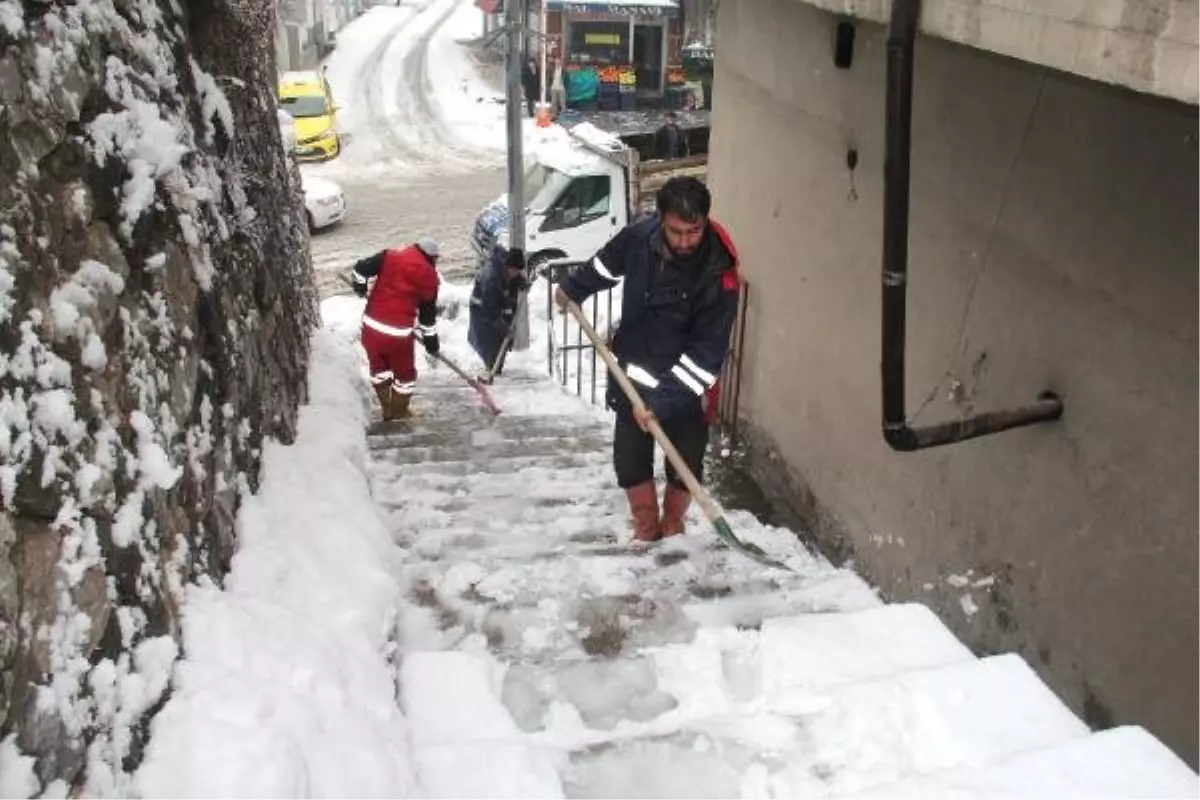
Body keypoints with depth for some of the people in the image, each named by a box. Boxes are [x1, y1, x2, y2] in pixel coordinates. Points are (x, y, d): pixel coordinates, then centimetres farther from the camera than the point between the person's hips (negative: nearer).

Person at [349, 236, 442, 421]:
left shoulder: (389, 257, 5)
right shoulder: (429, 276, 2)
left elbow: (360, 269, -1)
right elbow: (428, 314, 6)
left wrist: (359, 287, 20)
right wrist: (431, 340, 19)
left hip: (371, 325, 4)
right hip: (398, 332, -3)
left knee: (378, 368, 26)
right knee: (405, 374, 20)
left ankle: (387, 410, 39)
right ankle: (400, 414, 33)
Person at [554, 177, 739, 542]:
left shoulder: (719, 273, -25)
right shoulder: (639, 237, -14)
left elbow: (706, 351, -24)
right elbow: (604, 265, 10)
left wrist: (661, 400, -30)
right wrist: (572, 288, 26)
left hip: (684, 387, -3)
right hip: (632, 376, 3)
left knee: (685, 466, 6)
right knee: (629, 460, 9)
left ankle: (672, 526, 31)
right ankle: (646, 527, 29)